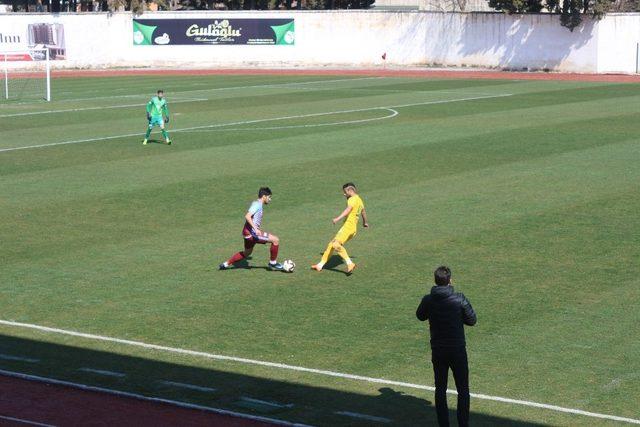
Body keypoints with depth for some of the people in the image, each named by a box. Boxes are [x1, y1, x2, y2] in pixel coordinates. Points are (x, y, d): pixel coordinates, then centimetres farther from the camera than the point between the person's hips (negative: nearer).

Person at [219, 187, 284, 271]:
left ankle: (226, 264, 32)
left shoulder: (257, 204, 16)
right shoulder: (257, 204, -13)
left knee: (247, 252, 28)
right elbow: (247, 216, -26)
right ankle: (272, 263, 3)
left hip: (248, 232, 11)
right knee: (275, 240, -11)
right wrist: (256, 229, -33)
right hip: (251, 232, -11)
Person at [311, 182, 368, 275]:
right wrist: (365, 222, 60)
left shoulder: (352, 199, -6)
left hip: (348, 225, -10)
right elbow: (363, 212, 41)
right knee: (331, 244, 15)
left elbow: (348, 209, -25)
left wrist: (338, 218, -37)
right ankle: (320, 265, 20)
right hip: (353, 228, 10)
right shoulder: (360, 201, 24)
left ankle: (350, 264, -35)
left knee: (336, 244, -28)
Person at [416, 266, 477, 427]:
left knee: (440, 390, 13)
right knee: (463, 390, 10)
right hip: (457, 350, -2)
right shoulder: (459, 299, -14)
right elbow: (472, 320, -3)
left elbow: (420, 316, 13)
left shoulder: (428, 300, -7)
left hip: (437, 351, 2)